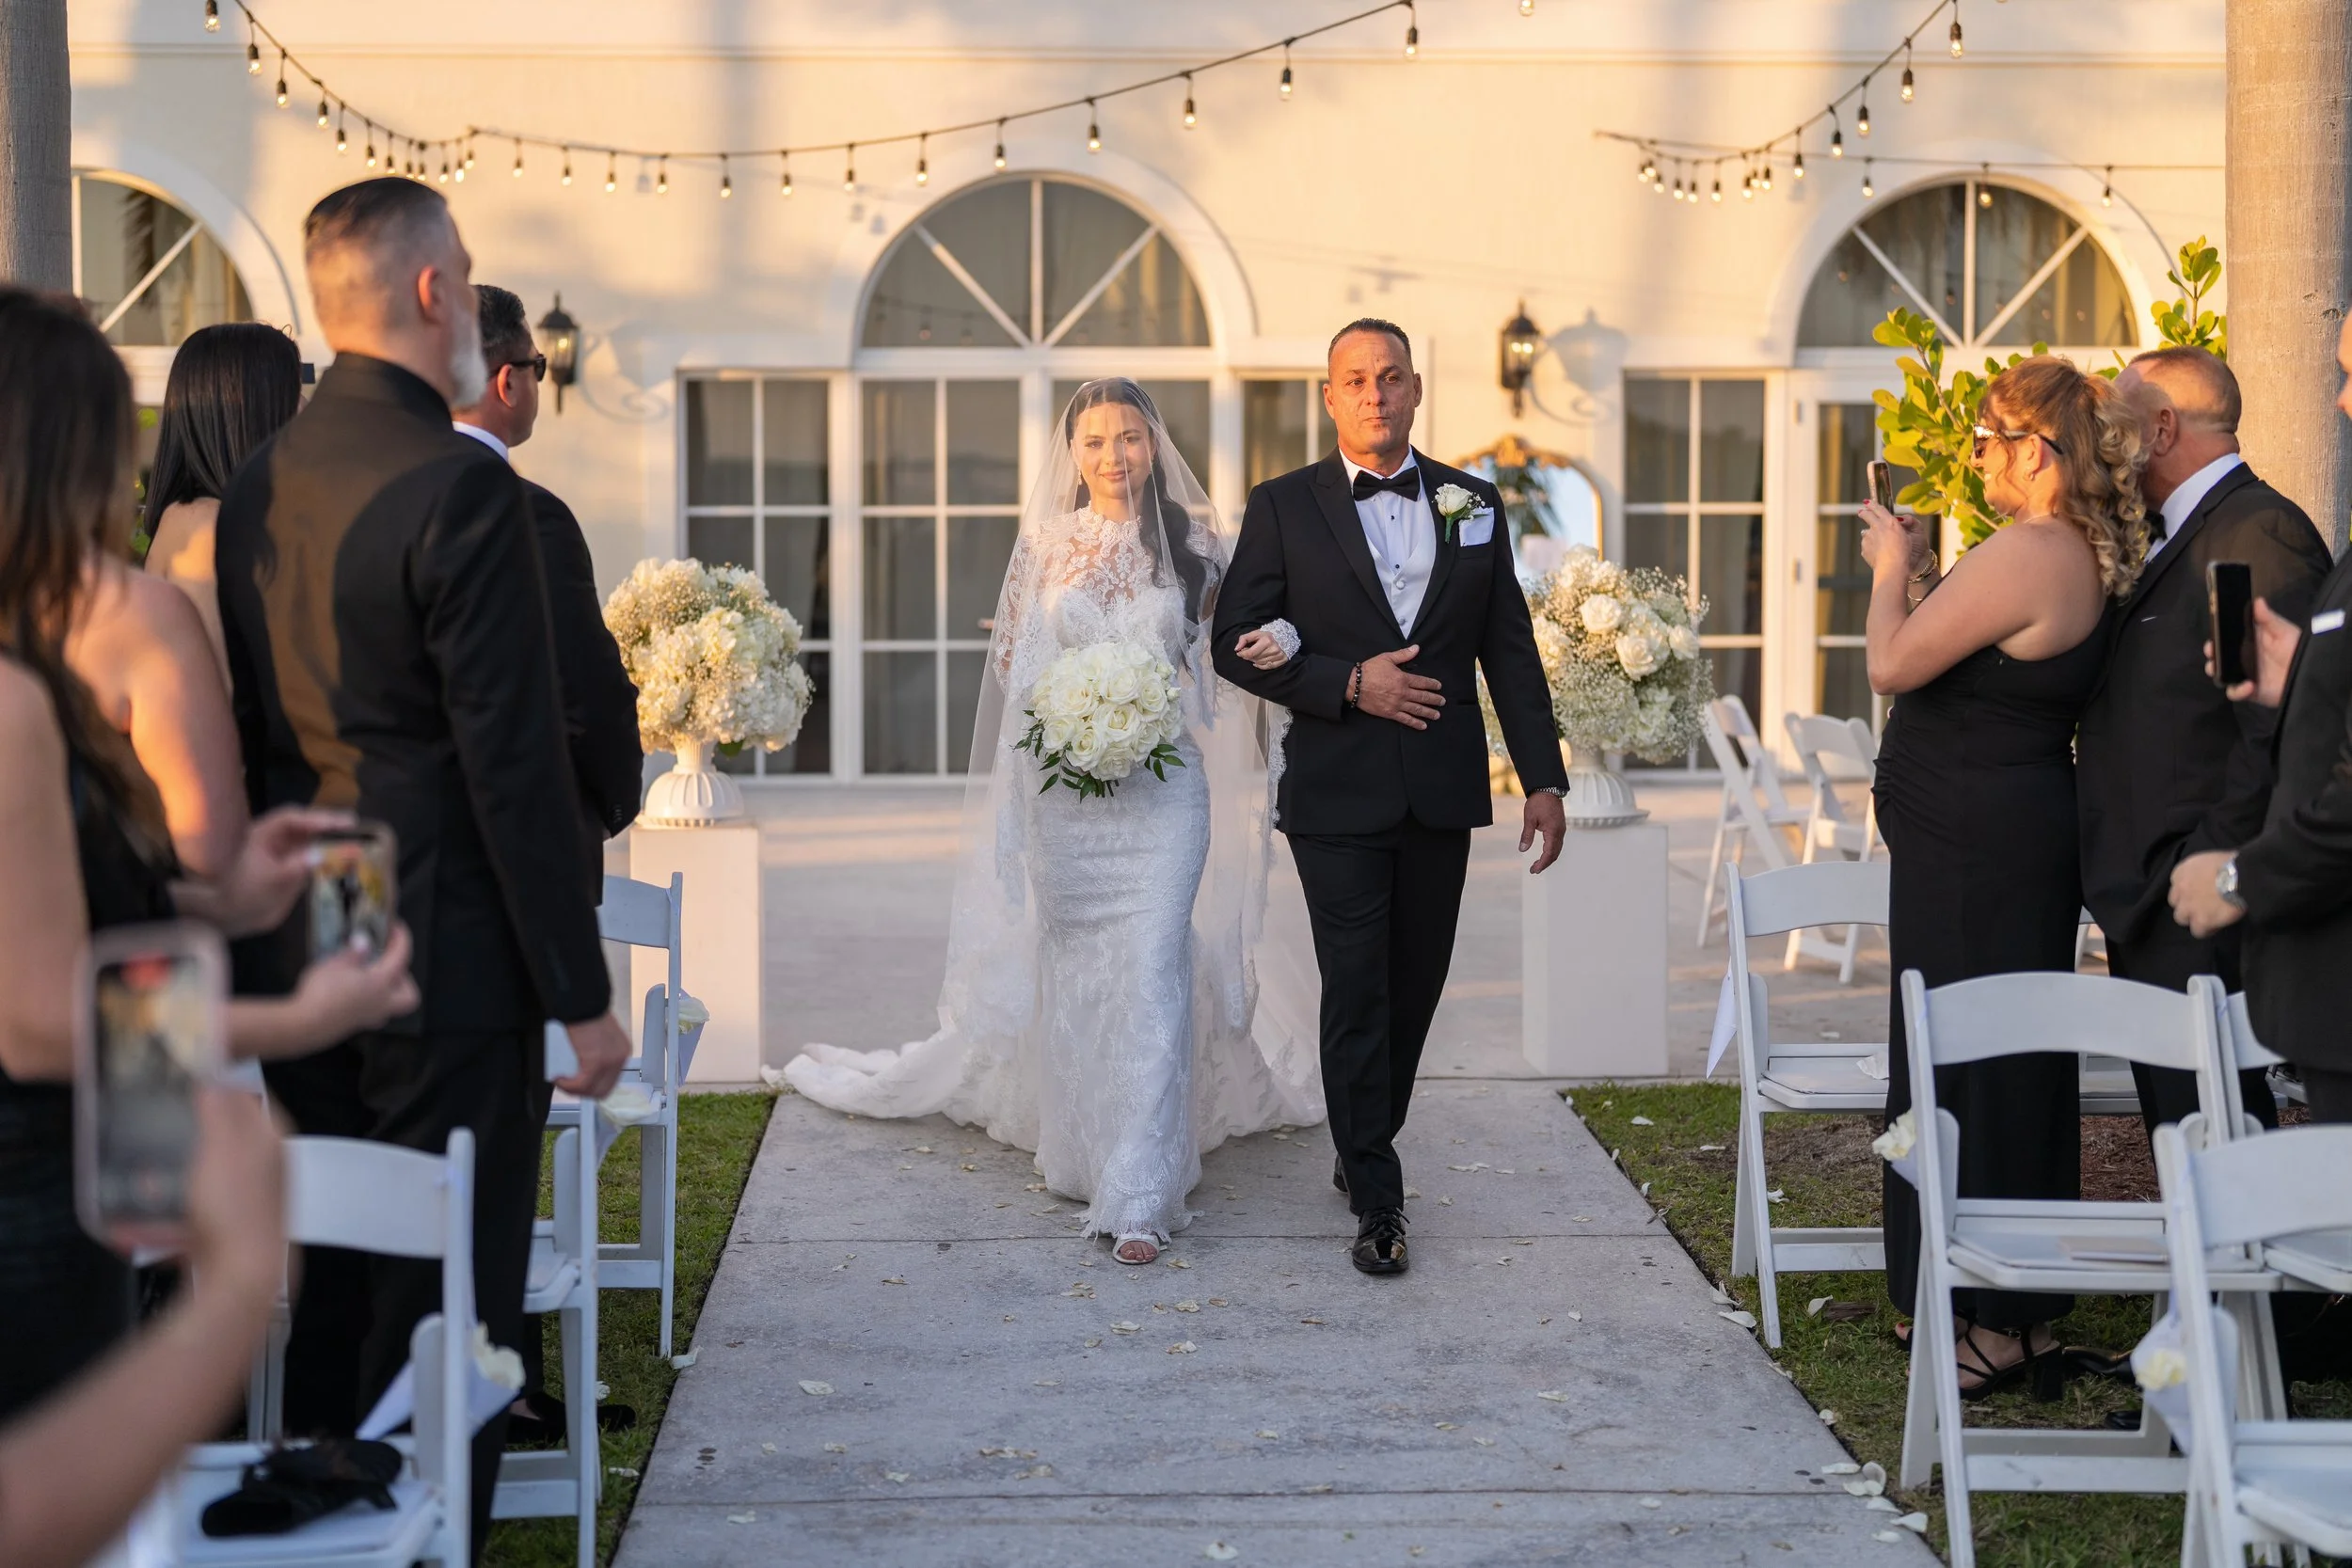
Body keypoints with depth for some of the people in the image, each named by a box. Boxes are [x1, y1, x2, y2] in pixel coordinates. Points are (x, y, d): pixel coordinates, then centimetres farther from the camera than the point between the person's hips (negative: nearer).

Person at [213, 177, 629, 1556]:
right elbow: (516, 763, -18)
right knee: (446, 1305, 1)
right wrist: (583, 994, -12)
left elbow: (256, 733, 12)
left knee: (334, 1290, 18)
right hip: (447, 969, -8)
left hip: (297, 962, 8)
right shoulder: (463, 490, -17)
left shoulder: (260, 485, 6)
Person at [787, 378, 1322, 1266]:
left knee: (1152, 972, -11)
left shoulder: (1190, 543, 4)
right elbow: (1012, 660, 10)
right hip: (1063, 785, 2)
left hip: (1164, 784, -1)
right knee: (1072, 968, 7)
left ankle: (1138, 1197, -14)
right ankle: (1082, 1150, 24)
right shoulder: (1045, 544, 6)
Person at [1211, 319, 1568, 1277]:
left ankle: (1362, 1150, 31)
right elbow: (1237, 644, -3)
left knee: (1414, 989, 11)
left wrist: (1544, 777, 3)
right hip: (1337, 794, -3)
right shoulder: (1283, 508, 0)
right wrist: (1349, 684, -14)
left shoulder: (1474, 504, 8)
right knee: (1356, 994, -5)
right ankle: (1377, 1204, 1)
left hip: (1441, 794, 3)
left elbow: (1510, 652, 8)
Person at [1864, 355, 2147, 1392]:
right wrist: (1919, 575, 11)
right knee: (2013, 1070, 16)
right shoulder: (2087, 558, 11)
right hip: (2026, 835, 10)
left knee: (1970, 1074, -3)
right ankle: (2023, 1311, 26)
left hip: (1975, 848, -10)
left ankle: (1999, 1330, 5)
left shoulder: (2025, 555, -21)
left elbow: (1892, 667, -18)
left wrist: (1891, 570, -2)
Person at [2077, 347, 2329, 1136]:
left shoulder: (2260, 531, -13)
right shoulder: (2168, 537, 19)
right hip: (2149, 896, 10)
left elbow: (2280, 731, -20)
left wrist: (2213, 870, -19)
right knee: (2174, 1122, 13)